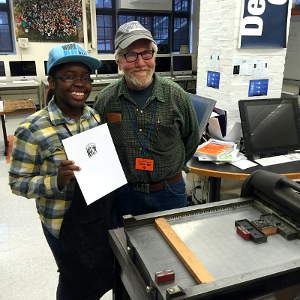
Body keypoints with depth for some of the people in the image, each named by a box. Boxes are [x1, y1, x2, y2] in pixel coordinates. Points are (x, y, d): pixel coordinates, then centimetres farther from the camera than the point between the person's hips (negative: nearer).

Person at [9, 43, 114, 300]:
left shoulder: (95, 116, -1)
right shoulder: (33, 129, -18)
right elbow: (18, 182, -13)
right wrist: (57, 181, -30)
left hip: (103, 214, 6)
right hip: (66, 223, -5)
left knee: (107, 276, 23)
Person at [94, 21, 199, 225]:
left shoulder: (176, 95, -8)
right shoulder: (106, 99, -6)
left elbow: (192, 139, 5)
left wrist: (170, 169, 8)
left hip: (169, 192, 0)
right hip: (124, 194, 1)